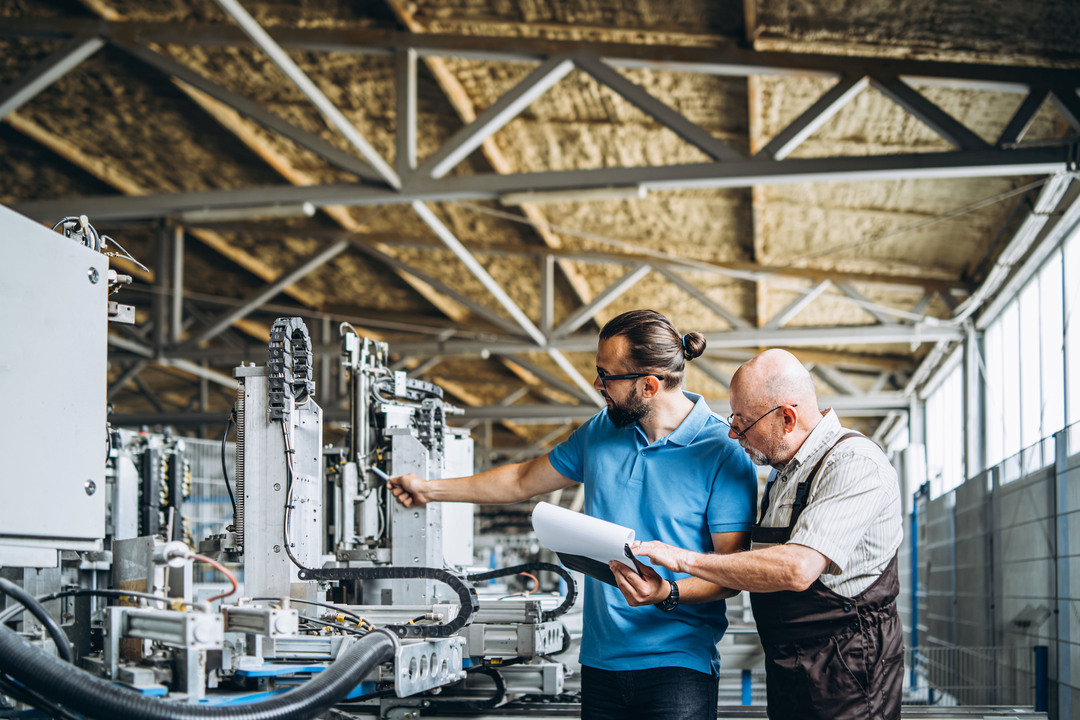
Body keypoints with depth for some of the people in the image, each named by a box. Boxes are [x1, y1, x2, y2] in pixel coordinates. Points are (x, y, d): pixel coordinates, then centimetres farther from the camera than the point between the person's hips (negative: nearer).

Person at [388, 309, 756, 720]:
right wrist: (430, 489, 27)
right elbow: (524, 481, 23)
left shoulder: (723, 454, -11)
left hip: (676, 662, -6)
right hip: (601, 660, 6)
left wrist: (667, 593, -28)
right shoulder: (602, 431, 9)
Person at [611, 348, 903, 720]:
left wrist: (685, 559, -23)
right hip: (787, 675, 9)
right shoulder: (784, 473, 14)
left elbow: (798, 569, -29)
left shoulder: (855, 464, -17)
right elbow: (748, 573, 16)